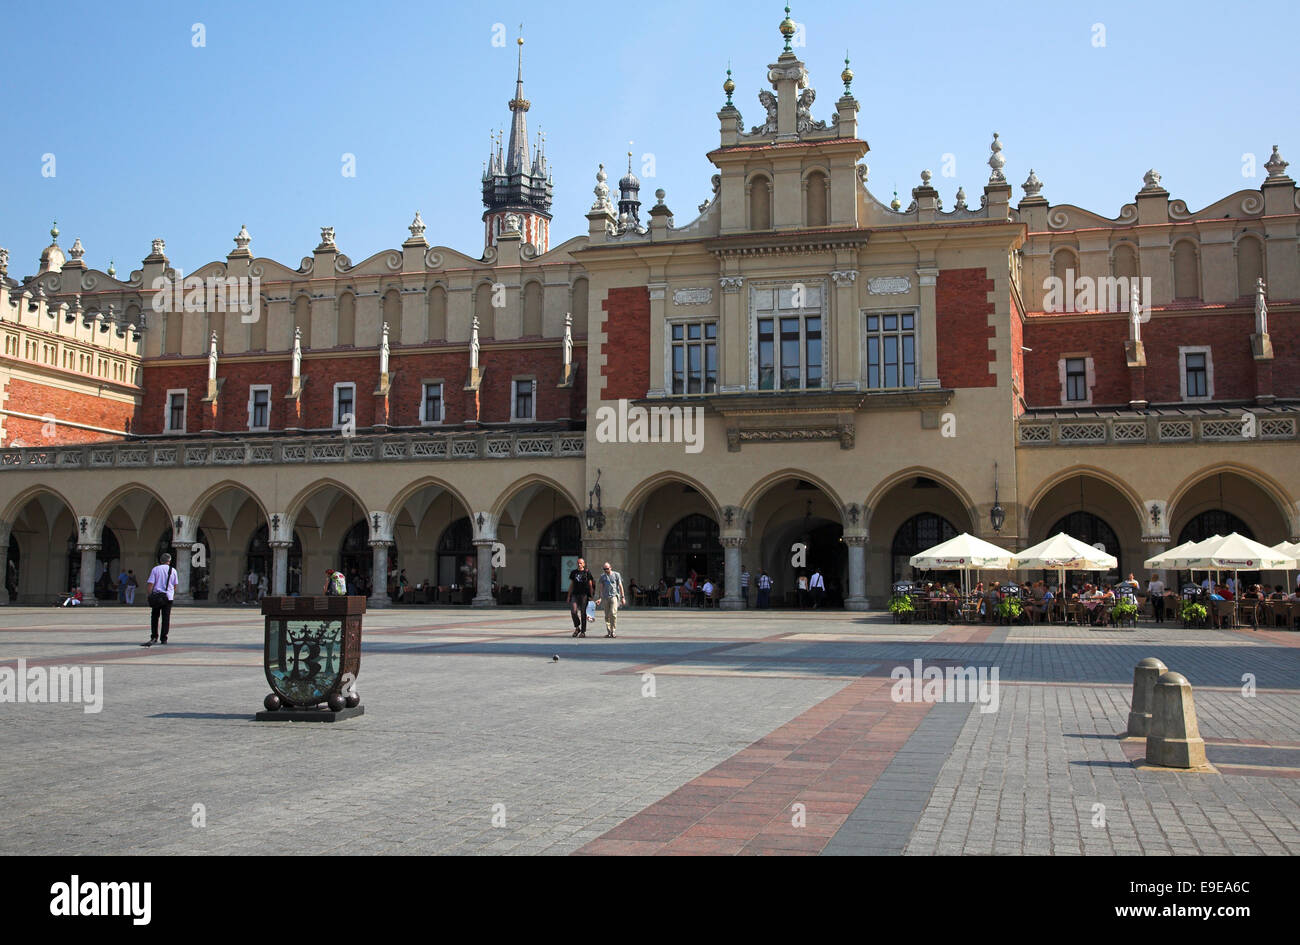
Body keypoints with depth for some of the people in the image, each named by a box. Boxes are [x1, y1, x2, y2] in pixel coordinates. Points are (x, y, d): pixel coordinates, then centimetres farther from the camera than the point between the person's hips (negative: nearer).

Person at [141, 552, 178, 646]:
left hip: (156, 595, 0)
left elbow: (150, 584, -7)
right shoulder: (173, 570, 3)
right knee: (166, 618, 4)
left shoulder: (155, 569, -2)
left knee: (154, 617, 12)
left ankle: (154, 637, 9)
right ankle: (163, 639, 3)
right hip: (168, 596, 0)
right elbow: (175, 585, 10)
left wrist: (149, 595, 0)